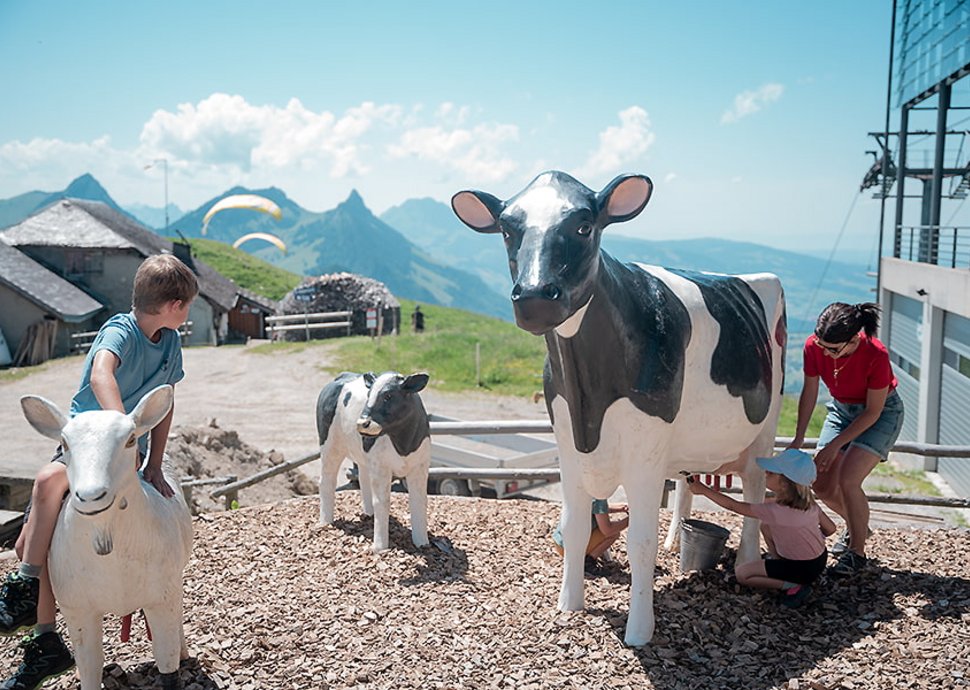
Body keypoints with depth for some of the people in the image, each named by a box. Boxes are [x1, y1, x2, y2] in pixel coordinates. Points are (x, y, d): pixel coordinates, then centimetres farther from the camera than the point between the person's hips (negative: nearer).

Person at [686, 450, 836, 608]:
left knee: (742, 574, 1)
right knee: (766, 525, 15)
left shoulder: (775, 512, -27)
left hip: (803, 568, -7)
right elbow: (830, 528, 2)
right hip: (820, 558, 7)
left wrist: (703, 489, -13)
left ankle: (794, 586, -5)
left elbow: (734, 506, -20)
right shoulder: (810, 503, -7)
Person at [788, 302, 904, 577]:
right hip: (841, 408, 5)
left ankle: (857, 552, -1)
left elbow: (873, 411, -22)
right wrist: (798, 439, -6)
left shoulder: (876, 356, -33)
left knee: (847, 479, -21)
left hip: (881, 413, -5)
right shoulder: (814, 347, -22)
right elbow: (809, 393, -6)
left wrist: (835, 445, -21)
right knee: (822, 485, 0)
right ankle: (856, 527, 31)